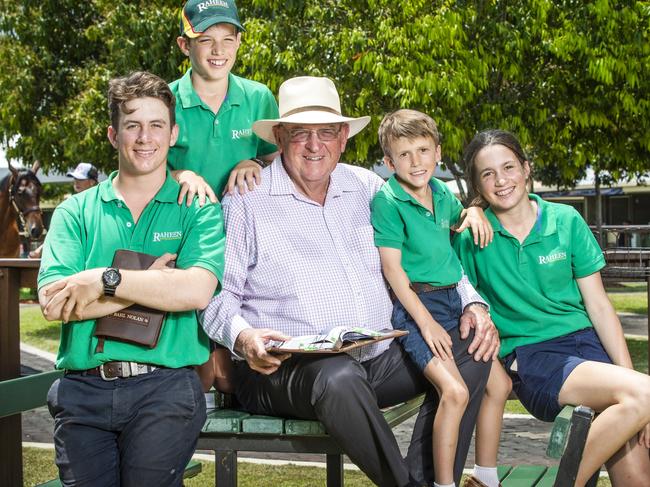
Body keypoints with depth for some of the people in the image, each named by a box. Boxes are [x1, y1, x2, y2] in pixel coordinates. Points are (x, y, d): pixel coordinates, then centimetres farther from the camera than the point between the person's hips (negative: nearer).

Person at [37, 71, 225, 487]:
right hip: (83, 388, 2)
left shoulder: (198, 210, 6)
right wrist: (151, 282, -9)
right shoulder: (75, 212, 11)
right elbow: (55, 304, -4)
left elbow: (196, 292, -12)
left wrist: (105, 279, -10)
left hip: (164, 386, -2)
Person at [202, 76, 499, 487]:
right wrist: (243, 337, -23)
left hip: (379, 358, 6)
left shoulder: (368, 188, 14)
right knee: (341, 378, -37)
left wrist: (473, 305, 5)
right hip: (286, 366, -5)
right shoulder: (246, 201, 1)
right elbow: (217, 294, -2)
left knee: (474, 351, -9)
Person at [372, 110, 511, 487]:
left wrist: (475, 211, 8)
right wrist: (426, 322, -16)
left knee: (500, 383, 9)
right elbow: (393, 269, -14)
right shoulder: (388, 200, -12)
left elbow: (459, 218, 33)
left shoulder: (442, 193, 9)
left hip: (453, 300, 8)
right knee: (455, 391, -23)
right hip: (415, 305, -8)